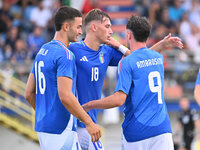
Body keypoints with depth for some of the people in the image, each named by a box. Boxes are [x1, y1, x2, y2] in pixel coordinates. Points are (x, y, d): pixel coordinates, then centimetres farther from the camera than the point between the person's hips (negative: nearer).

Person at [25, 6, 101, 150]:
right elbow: (65, 96, -23)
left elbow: (29, 94, 17)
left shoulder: (42, 51, 14)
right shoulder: (65, 54, -14)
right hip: (61, 128, -9)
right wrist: (89, 123, -19)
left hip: (42, 127, 9)